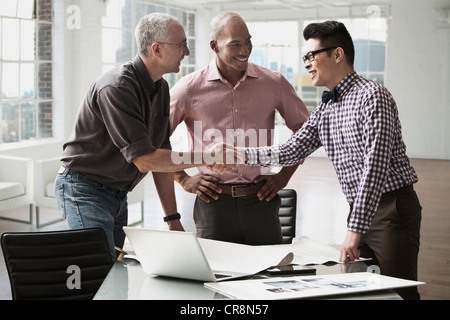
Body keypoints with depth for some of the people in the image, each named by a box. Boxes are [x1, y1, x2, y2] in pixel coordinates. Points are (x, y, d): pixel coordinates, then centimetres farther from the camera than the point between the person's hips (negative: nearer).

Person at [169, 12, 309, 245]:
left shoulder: (273, 83, 5)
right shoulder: (190, 88, 0)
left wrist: (284, 175, 8)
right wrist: (184, 179, 2)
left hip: (261, 201, 1)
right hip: (214, 202, -1)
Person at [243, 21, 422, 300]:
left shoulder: (371, 95, -14)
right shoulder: (325, 110, 13)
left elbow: (375, 167, -21)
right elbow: (292, 151, 10)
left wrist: (355, 230, -23)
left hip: (393, 207, -8)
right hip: (360, 211, 8)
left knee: (398, 293, -7)